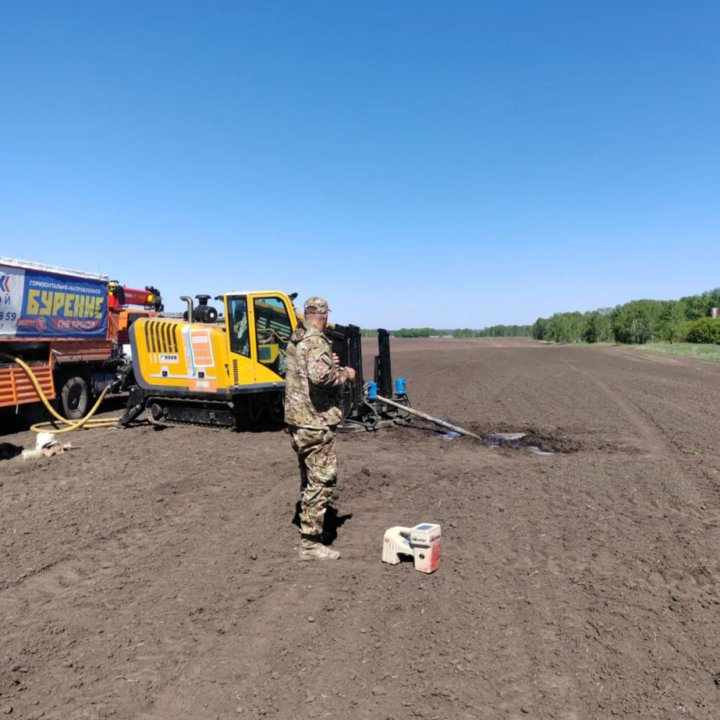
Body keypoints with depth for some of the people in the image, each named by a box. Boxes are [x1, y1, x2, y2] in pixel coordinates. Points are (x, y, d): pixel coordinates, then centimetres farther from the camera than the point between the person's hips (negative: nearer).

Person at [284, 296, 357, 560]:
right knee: (322, 480, -2)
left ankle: (308, 528, 36)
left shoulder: (295, 341, 13)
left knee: (309, 477, 22)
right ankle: (310, 543, 4)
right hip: (316, 422, -10)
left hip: (297, 419, 10)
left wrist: (329, 362, 27)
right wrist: (344, 374, -16)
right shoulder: (316, 342, -17)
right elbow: (320, 375, -33)